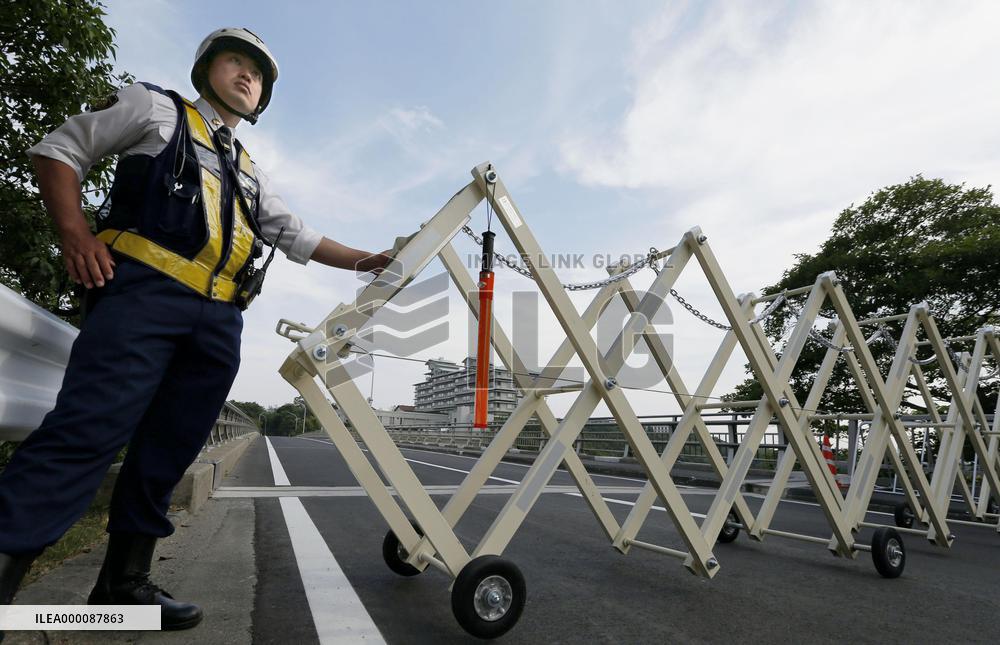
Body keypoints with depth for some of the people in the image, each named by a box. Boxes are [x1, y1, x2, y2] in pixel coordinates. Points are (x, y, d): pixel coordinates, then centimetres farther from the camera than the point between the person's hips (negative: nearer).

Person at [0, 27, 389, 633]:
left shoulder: (252, 174, 30)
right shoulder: (157, 108, 16)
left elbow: (297, 236, 27)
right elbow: (60, 148, 13)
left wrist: (367, 261, 18)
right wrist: (75, 232, -3)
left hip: (219, 321, 6)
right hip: (145, 291, -5)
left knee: (169, 449, 4)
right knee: (89, 427, -16)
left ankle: (125, 580, 13)